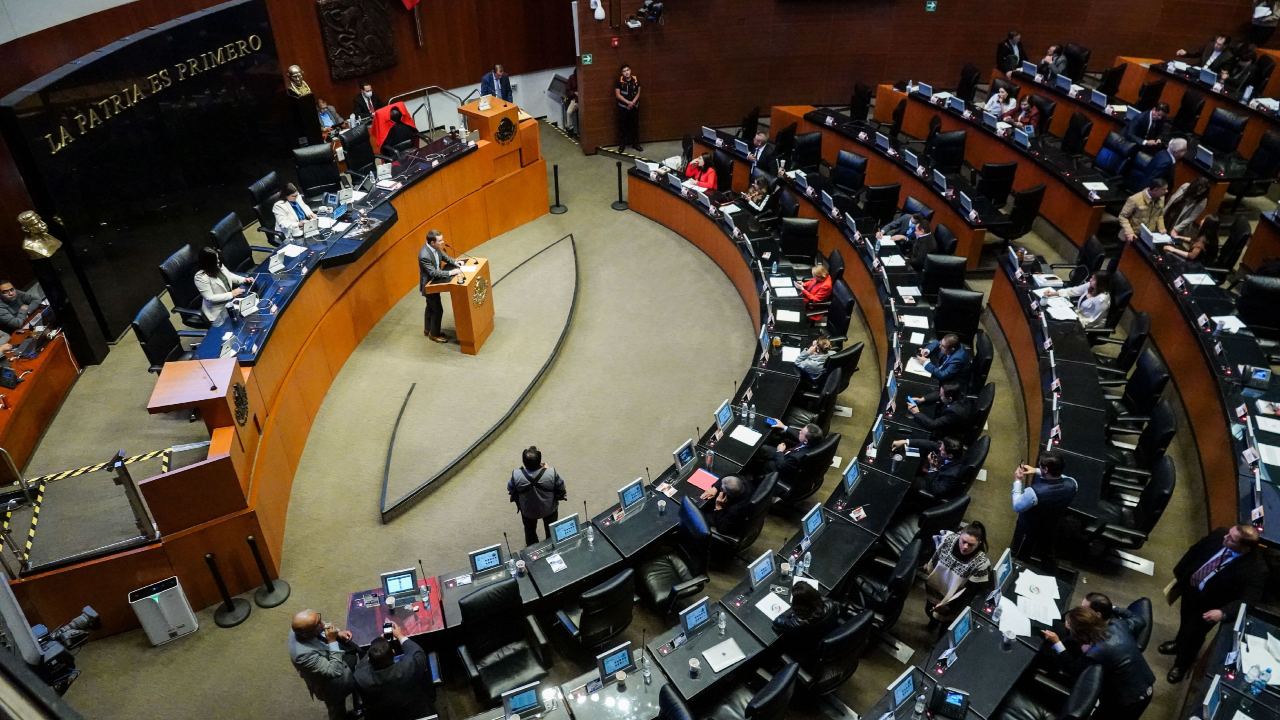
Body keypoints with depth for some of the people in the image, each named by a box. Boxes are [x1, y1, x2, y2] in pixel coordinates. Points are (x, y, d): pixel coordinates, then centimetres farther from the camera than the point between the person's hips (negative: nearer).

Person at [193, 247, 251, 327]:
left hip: (230, 300, 8)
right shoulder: (200, 277, -25)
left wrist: (244, 279, -2)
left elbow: (230, 275, 16)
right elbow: (210, 298, -25)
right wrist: (231, 294, -25)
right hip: (218, 310, -8)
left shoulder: (218, 266, -2)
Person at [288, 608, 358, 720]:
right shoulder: (303, 653, -43)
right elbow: (335, 671, -36)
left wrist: (338, 633, -13)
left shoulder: (302, 628, -22)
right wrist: (333, 641, -37)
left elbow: (325, 628, 2)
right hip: (332, 685, -6)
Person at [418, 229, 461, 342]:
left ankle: (427, 329, 43)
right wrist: (451, 272, -32)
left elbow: (444, 257, 6)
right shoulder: (424, 255, -35)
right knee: (438, 309, 3)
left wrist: (456, 263, -8)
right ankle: (434, 334, 22)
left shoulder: (434, 247, -9)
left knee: (431, 306, 24)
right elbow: (434, 272, -32)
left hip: (433, 281, 9)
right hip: (429, 284, -9)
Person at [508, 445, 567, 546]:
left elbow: (510, 489, -12)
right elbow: (560, 488, -16)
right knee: (551, 530, 30)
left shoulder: (516, 475, -33)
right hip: (549, 509, 0)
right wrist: (561, 496, 3)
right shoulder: (551, 473, -35)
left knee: (530, 530, 31)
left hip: (528, 511, 1)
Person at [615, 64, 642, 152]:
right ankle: (622, 145, 14)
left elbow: (638, 93, 2)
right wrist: (628, 102, -18)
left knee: (635, 125, 9)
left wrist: (633, 102, -13)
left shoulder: (635, 80, -2)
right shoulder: (619, 81, -9)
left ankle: (636, 144, 20)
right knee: (622, 126, 4)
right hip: (623, 107, -2)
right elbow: (617, 95, -11)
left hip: (634, 107, 2)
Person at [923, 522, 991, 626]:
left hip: (953, 599, -3)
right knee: (929, 611, 28)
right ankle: (934, 619, 61)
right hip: (934, 589, 3)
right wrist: (929, 567, 14)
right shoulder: (949, 539, -24)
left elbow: (970, 590, -24)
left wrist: (948, 606, -25)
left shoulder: (981, 563, -32)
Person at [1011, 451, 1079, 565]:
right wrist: (1037, 471, -6)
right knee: (1047, 554, 34)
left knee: (1018, 559, 23)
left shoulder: (1034, 492, -43)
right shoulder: (1072, 484, -28)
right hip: (1051, 528, 5)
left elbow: (1017, 507, -22)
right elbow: (1057, 478, -1)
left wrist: (1017, 481, -15)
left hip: (1029, 530, -5)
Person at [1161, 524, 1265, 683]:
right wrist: (1178, 576, 5)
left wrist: (1223, 613, -43)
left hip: (1209, 605, -4)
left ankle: (1182, 664, 48)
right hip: (1189, 588, 4)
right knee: (1185, 622, 31)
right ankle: (1180, 643, 63)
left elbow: (1248, 601, -29)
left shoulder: (1256, 568, -33)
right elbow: (1194, 552, -3)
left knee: (1194, 634, 18)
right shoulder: (1219, 534, -20)